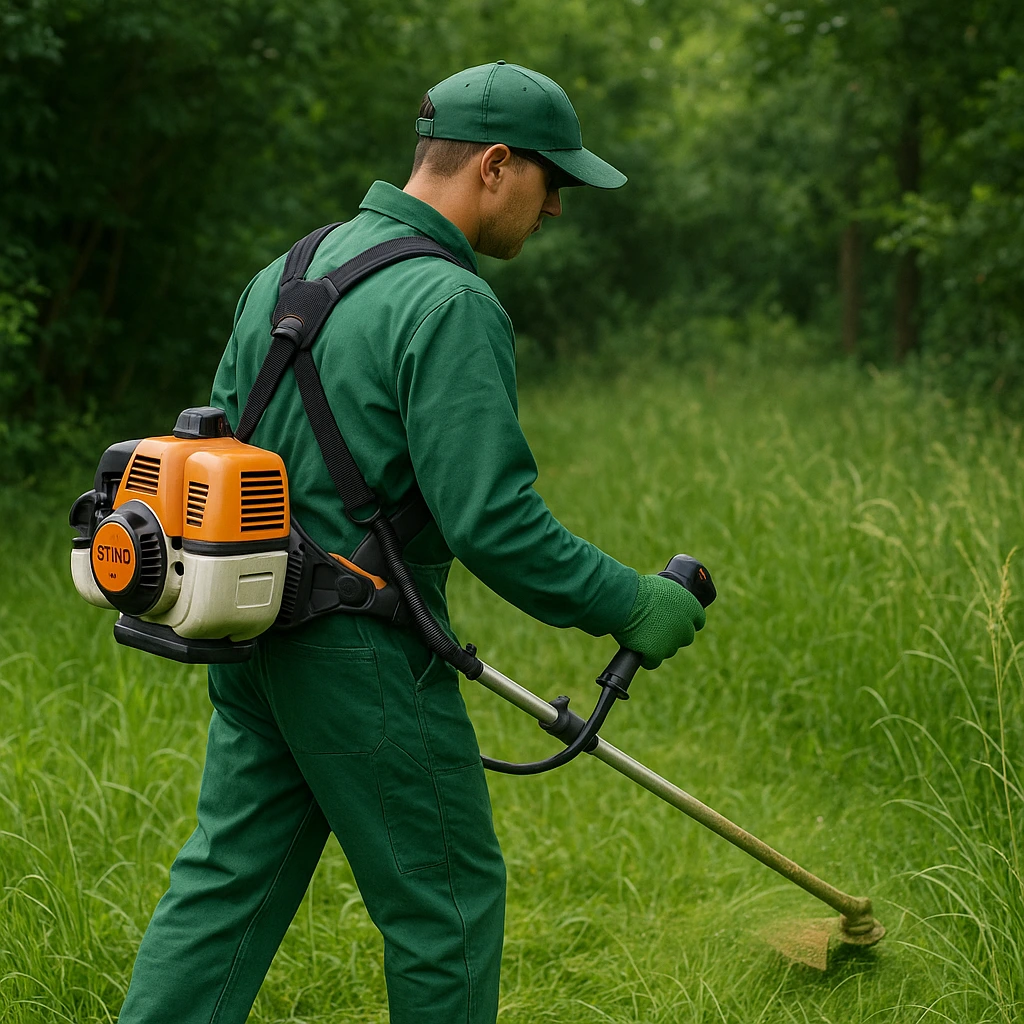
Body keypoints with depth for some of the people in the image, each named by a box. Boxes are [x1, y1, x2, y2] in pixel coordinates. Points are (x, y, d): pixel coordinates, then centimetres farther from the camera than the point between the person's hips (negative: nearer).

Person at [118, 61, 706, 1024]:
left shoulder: (287, 270, 9)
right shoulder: (449, 303, -18)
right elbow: (493, 521, -23)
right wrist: (630, 603, -11)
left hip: (251, 640, 8)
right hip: (363, 657, -8)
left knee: (227, 878, 15)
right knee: (446, 900, 9)